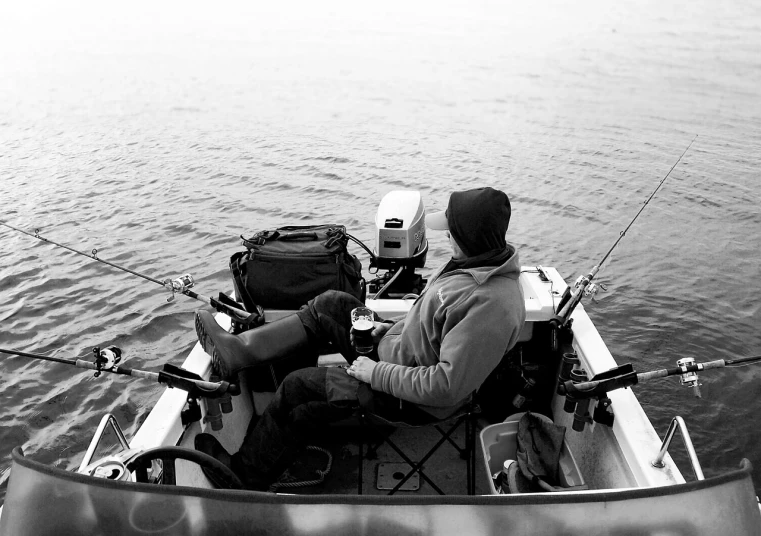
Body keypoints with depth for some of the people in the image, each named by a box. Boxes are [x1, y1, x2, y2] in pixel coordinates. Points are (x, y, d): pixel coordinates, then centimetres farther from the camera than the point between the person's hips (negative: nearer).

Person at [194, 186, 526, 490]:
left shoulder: (492, 305, -34)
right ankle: (239, 350, 13)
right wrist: (393, 328, 4)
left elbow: (446, 386, -34)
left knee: (299, 386, -5)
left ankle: (245, 475, 17)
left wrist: (377, 373, -25)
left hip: (416, 403, -9)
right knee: (331, 305, 4)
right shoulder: (476, 262, -3)